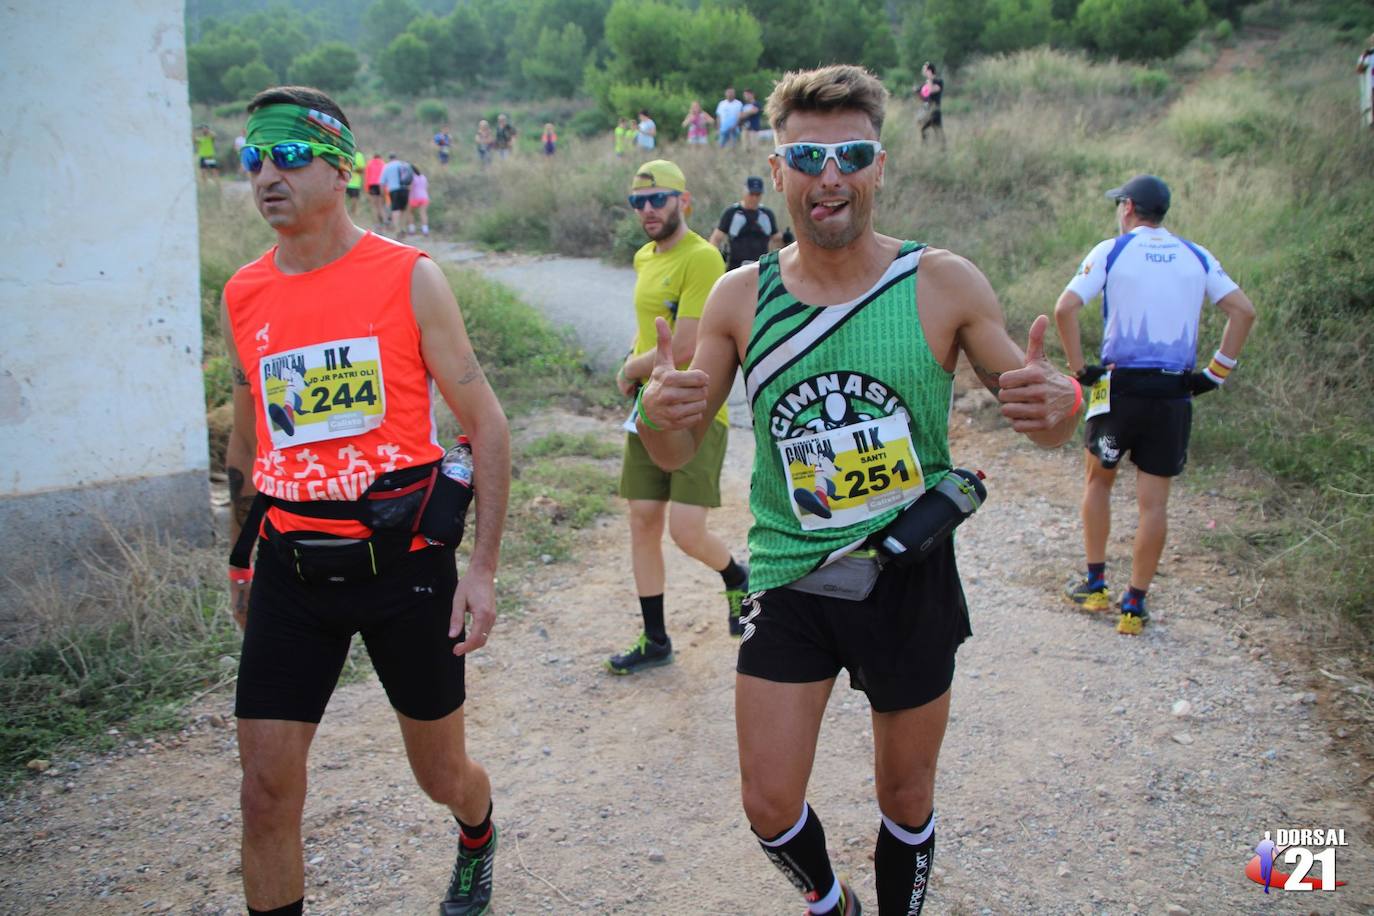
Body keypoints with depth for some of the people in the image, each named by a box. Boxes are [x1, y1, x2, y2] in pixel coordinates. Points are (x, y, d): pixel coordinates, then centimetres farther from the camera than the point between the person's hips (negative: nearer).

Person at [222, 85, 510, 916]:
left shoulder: (409, 278, -7)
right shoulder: (244, 295, 6)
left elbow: (486, 422, -5)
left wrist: (483, 568, -11)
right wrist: (242, 561, 21)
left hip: (404, 561, -3)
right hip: (291, 573, 3)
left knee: (442, 772, 15)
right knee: (267, 789, -1)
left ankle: (478, 842, 50)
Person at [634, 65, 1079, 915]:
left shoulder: (944, 285, -10)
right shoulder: (741, 297, -5)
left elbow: (1045, 415, -4)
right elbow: (679, 453, -1)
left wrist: (1057, 404, -29)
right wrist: (660, 413, -25)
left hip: (910, 582, -1)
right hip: (789, 581, 1)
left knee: (907, 798, 16)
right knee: (770, 806, 6)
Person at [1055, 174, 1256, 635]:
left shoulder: (1111, 251, -1)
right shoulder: (1196, 256, 9)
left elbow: (1064, 308, -13)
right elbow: (1243, 310, 3)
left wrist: (1079, 367, -5)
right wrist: (1216, 372, 5)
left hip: (1120, 387, -2)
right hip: (1174, 394, 2)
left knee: (1098, 480, 19)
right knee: (1153, 502, 5)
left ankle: (1095, 585, 22)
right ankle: (1134, 606, 10)